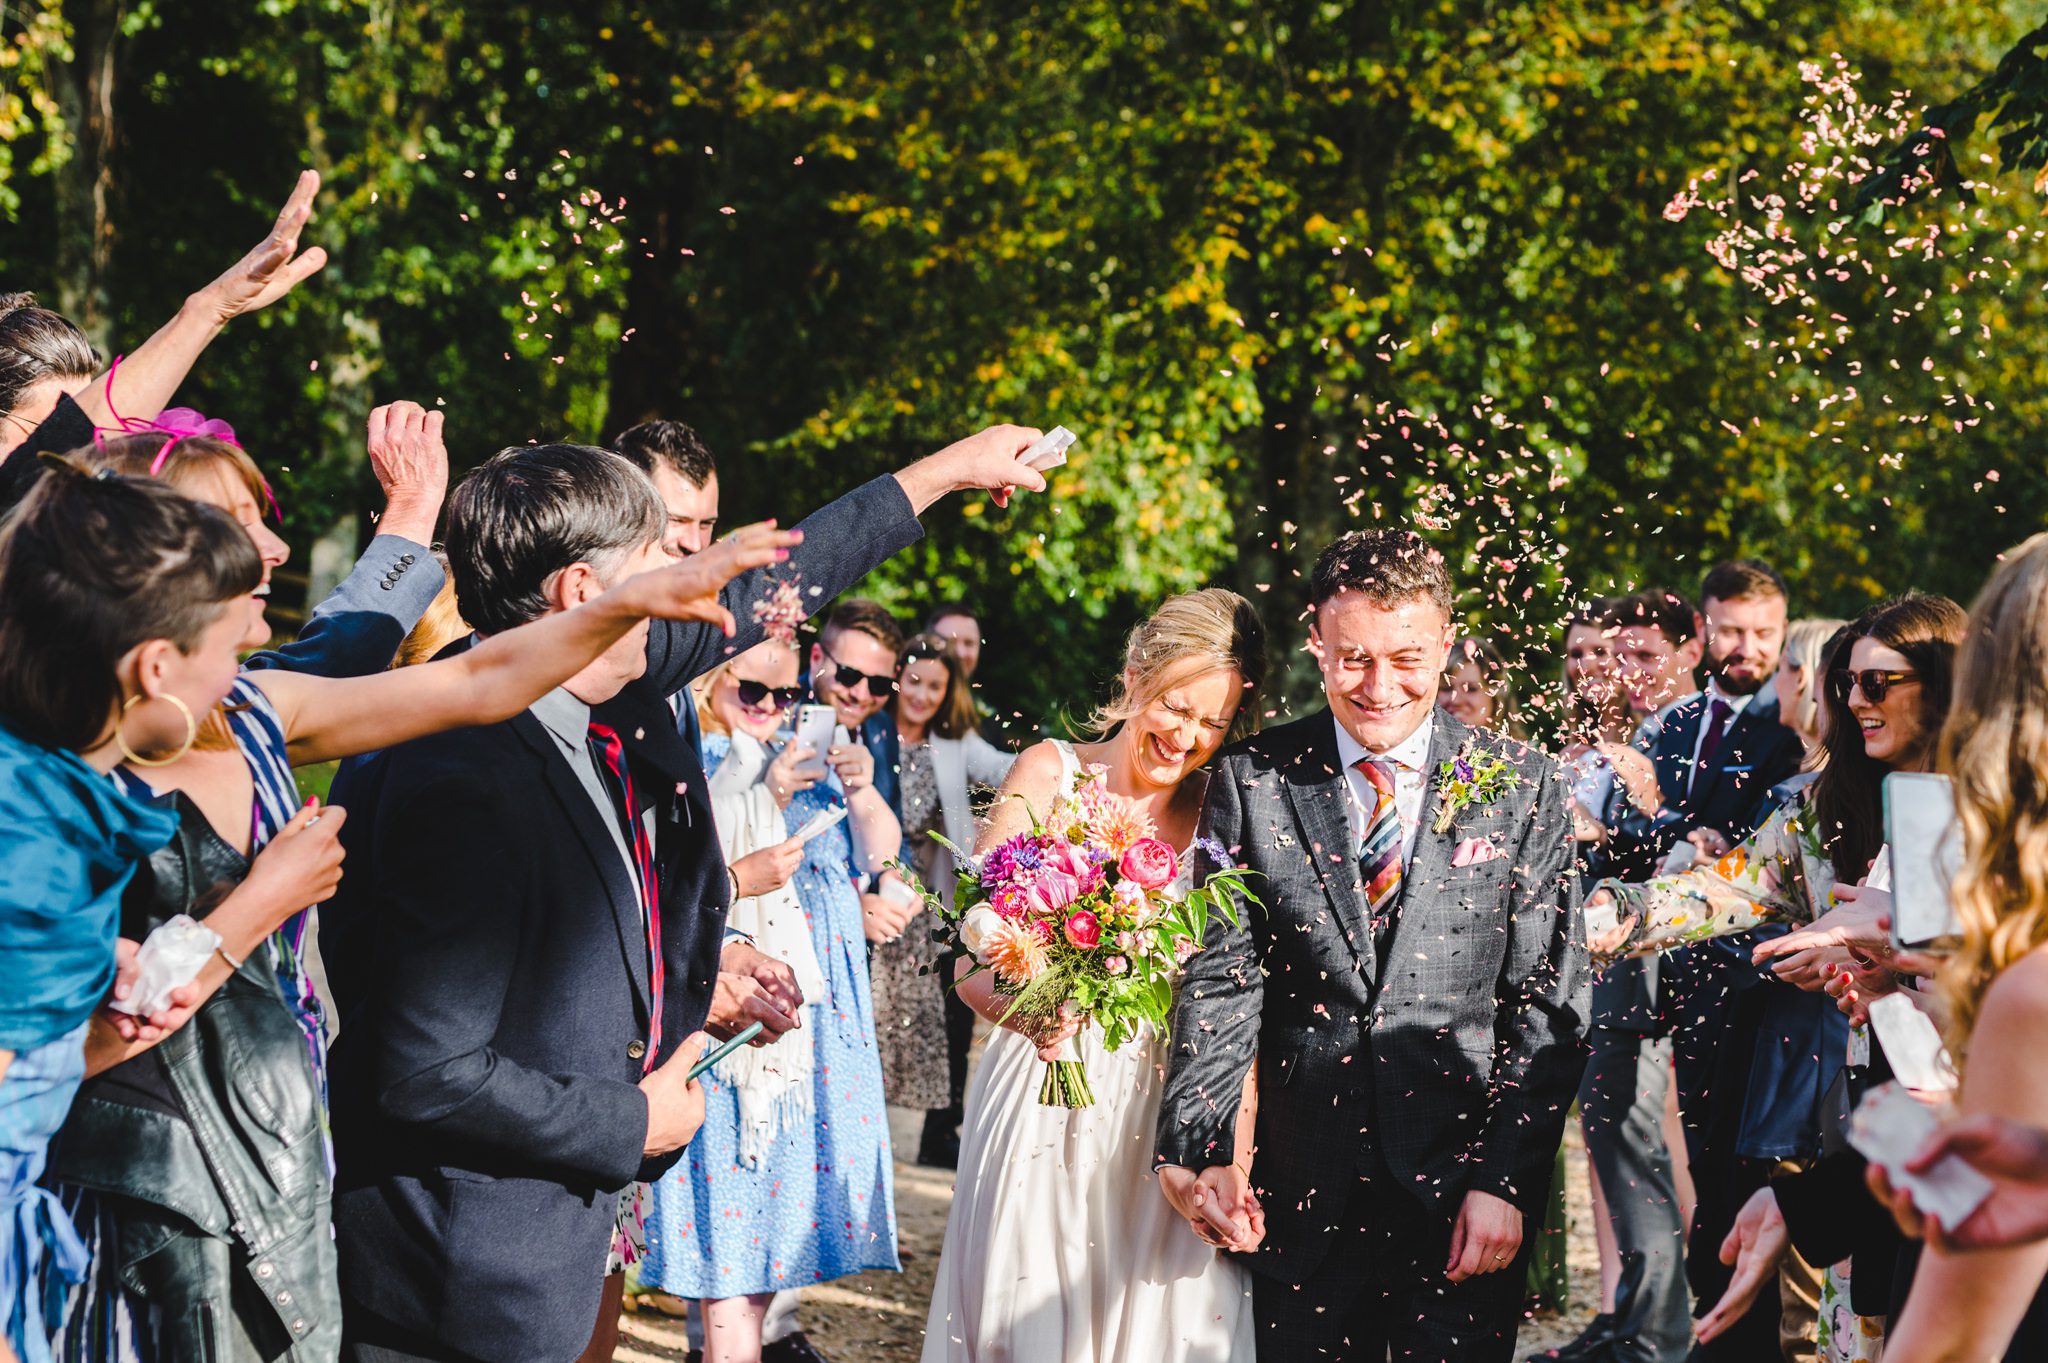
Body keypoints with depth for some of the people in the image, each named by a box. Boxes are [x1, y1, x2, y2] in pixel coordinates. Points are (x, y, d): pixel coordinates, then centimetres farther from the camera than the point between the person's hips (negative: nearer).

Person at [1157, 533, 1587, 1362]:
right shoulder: (1253, 782, 3)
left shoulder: (1523, 788, 2)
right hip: (1305, 1194, 1)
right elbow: (1220, 977, -1)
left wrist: (1504, 1180, -9)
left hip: (1462, 1199, -1)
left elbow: (1548, 1007, 0)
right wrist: (1201, 1145, -16)